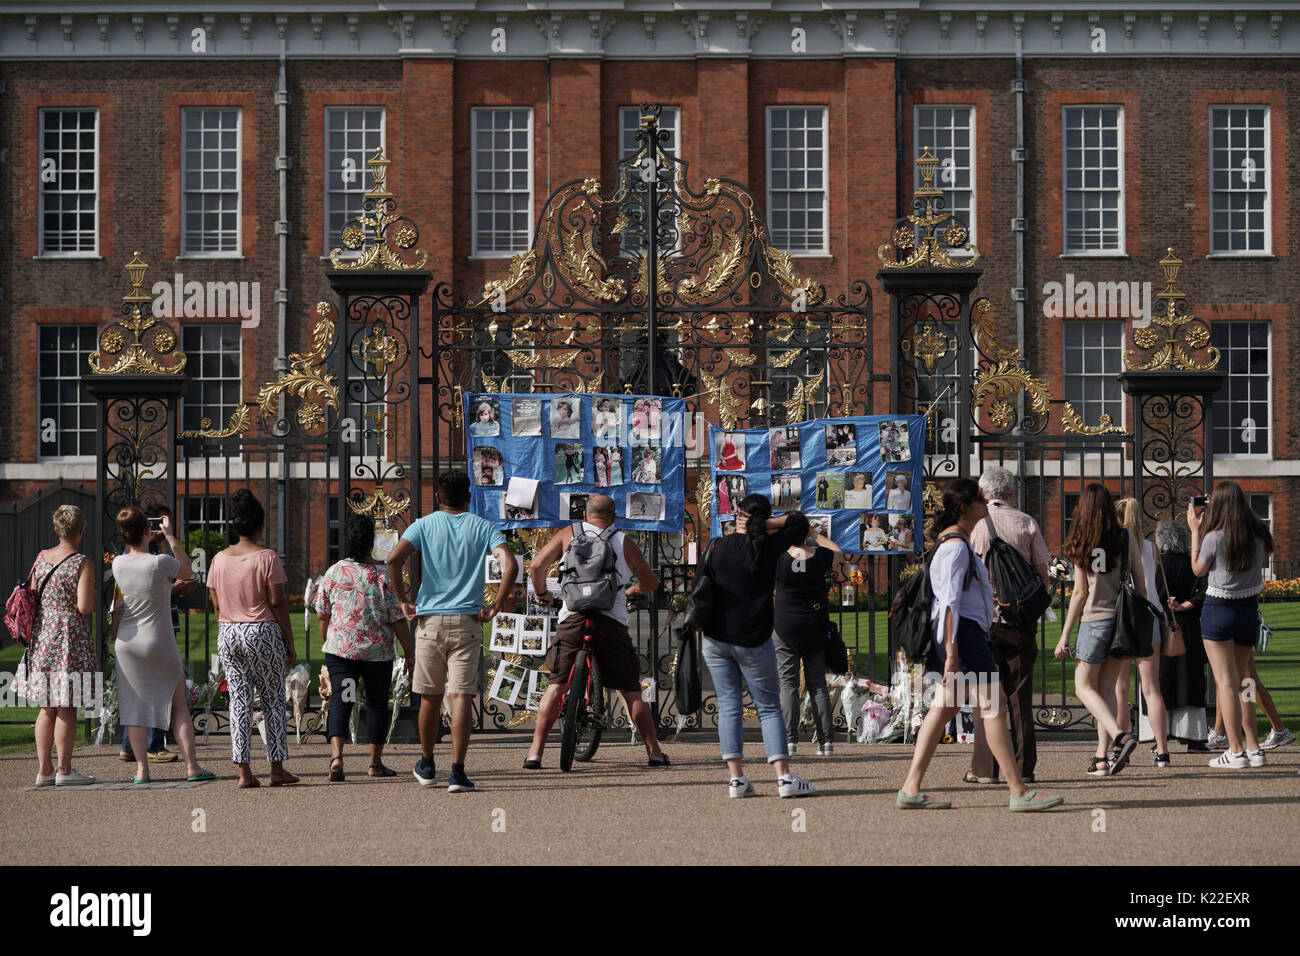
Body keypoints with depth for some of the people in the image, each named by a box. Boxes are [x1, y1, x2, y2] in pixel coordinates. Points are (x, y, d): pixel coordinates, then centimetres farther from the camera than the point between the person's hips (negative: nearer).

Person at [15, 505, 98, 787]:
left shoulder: (42, 558, 6)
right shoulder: (82, 564, -12)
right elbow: (84, 606, -19)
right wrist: (94, 600, 1)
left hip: (42, 636, 6)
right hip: (71, 639, -6)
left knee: (48, 707, 12)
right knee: (67, 709, -1)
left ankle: (44, 769, 14)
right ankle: (64, 770, 1)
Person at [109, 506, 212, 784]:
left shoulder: (118, 564, -3)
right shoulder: (160, 563, -16)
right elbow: (186, 570, 5)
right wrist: (169, 535, 7)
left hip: (126, 644, 3)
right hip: (159, 645, -3)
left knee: (134, 706, 6)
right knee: (178, 704, 8)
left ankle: (141, 768, 1)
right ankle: (191, 766, 4)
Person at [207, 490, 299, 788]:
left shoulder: (219, 559, 5)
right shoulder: (267, 557, -9)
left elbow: (216, 606, 8)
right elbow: (277, 603, -10)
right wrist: (290, 642, -4)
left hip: (227, 633, 4)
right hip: (263, 631, -4)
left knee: (239, 700, 6)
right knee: (273, 699, 7)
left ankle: (243, 770, 1)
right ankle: (277, 769, 8)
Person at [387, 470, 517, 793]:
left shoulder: (424, 525, 4)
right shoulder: (483, 528, 4)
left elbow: (394, 559, -12)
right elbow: (510, 566, -11)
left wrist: (403, 602, -3)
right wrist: (496, 607, -5)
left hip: (430, 621, 1)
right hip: (467, 622, -1)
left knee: (430, 696, 14)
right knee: (461, 696, -3)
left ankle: (426, 765, 28)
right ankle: (457, 772, -12)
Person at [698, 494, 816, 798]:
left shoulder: (721, 547, 0)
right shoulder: (770, 548, -3)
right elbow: (800, 520, 9)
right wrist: (765, 524, 1)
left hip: (716, 638, 2)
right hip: (753, 640, -1)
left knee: (728, 706, 5)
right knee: (769, 707, 5)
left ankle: (736, 778, -2)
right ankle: (784, 777, -5)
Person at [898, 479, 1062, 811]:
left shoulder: (952, 539, 19)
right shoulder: (956, 546, -14)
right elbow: (950, 603, -19)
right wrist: (951, 654, -22)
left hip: (966, 631, 11)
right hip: (963, 631, -11)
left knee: (944, 706, 7)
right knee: (992, 703, -9)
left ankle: (910, 789, 4)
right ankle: (1019, 793, -9)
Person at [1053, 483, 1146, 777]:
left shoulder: (1082, 544, -7)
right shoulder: (1128, 539, 1)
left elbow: (1080, 593, -7)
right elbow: (1141, 586, 3)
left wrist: (1064, 636, -1)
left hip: (1095, 620, -4)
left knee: (1085, 687, 6)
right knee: (1106, 687, 13)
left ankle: (1120, 736, -17)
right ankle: (1102, 756, 8)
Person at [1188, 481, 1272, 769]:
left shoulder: (1214, 538, -16)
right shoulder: (1259, 535, -2)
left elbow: (1198, 569, 0)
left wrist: (1195, 530, 5)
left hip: (1218, 608, -5)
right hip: (1249, 609, 5)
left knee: (1225, 682, -3)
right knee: (1241, 681, 16)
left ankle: (1236, 751, -7)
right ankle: (1253, 748, 15)